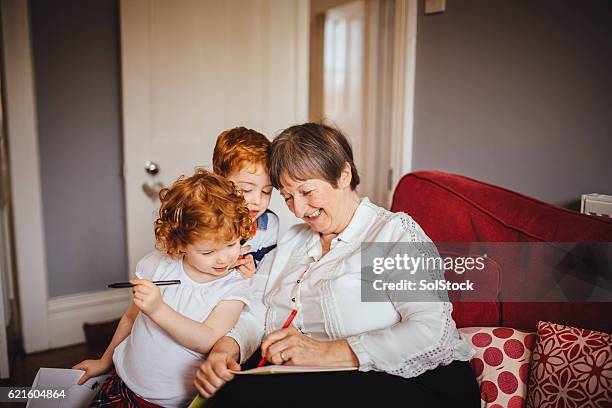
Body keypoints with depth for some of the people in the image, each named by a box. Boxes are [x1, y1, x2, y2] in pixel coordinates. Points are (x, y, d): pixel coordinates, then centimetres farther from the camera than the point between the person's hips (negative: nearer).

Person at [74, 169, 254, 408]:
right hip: (123, 387, 1)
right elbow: (131, 317, 6)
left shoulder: (233, 289, -16)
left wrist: (159, 310, -36)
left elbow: (209, 341, -27)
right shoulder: (156, 264, -9)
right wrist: (105, 360, 17)